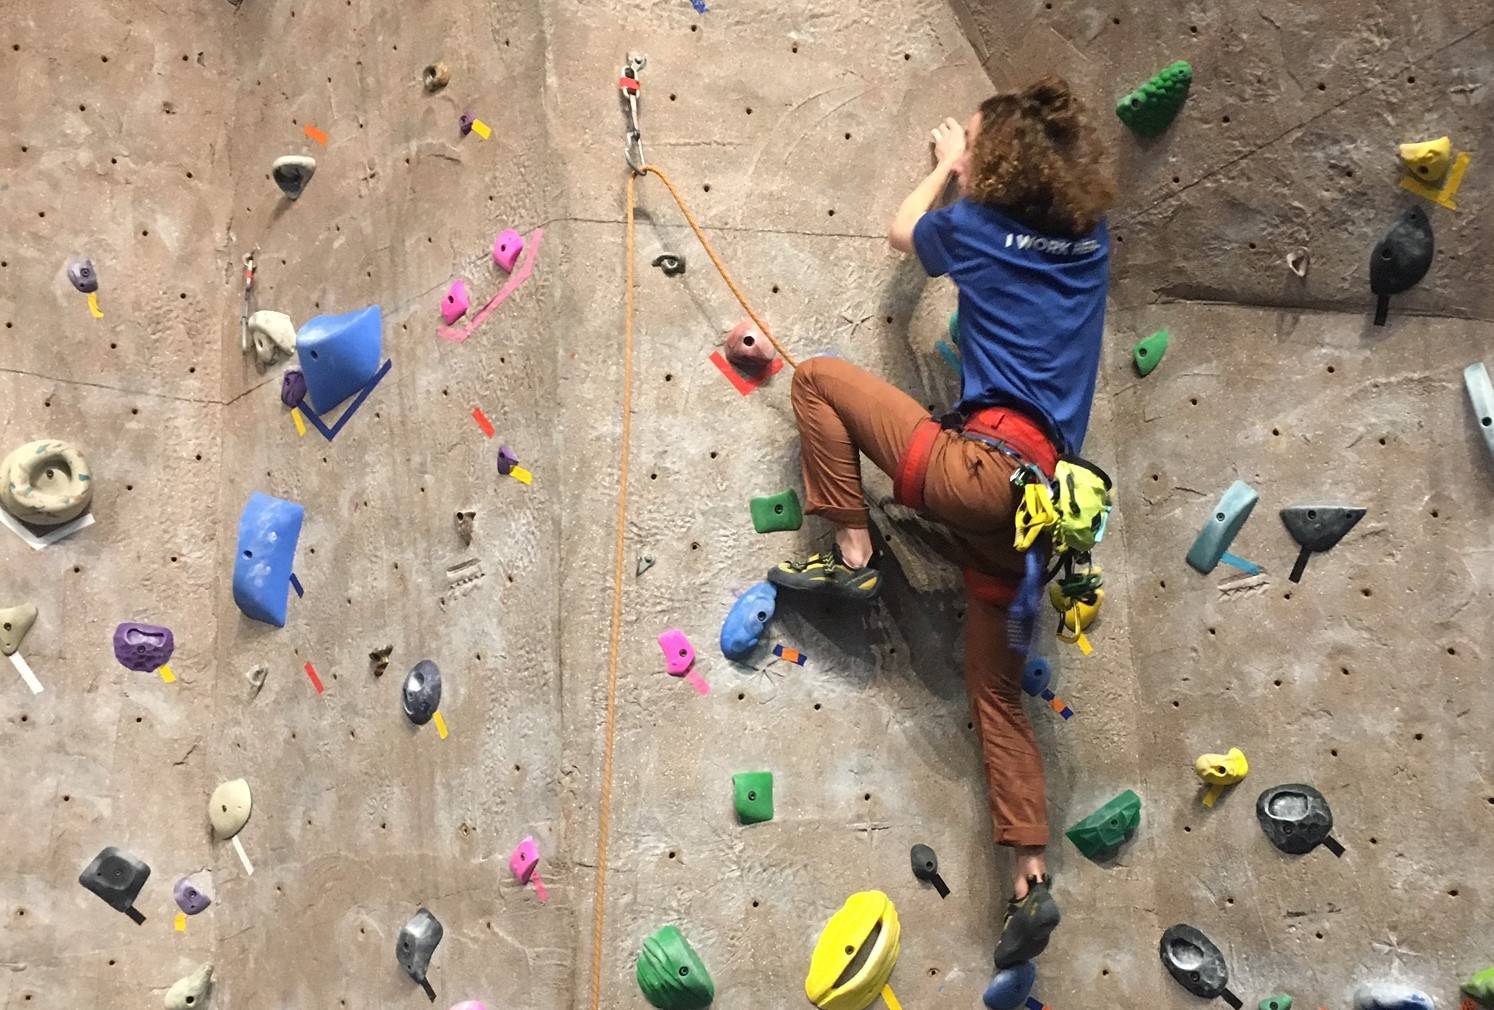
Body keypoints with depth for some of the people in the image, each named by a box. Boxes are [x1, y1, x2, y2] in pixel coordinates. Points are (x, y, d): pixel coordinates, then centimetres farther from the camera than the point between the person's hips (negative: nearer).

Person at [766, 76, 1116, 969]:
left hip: (981, 466, -6)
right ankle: (1031, 879, 10)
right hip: (1037, 486, 6)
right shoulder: (1092, 237, 16)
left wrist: (948, 167, 40)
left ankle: (854, 557, 5)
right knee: (997, 682, 14)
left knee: (819, 377, 9)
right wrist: (973, 165, 45)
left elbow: (903, 232, 27)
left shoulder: (977, 225, 4)